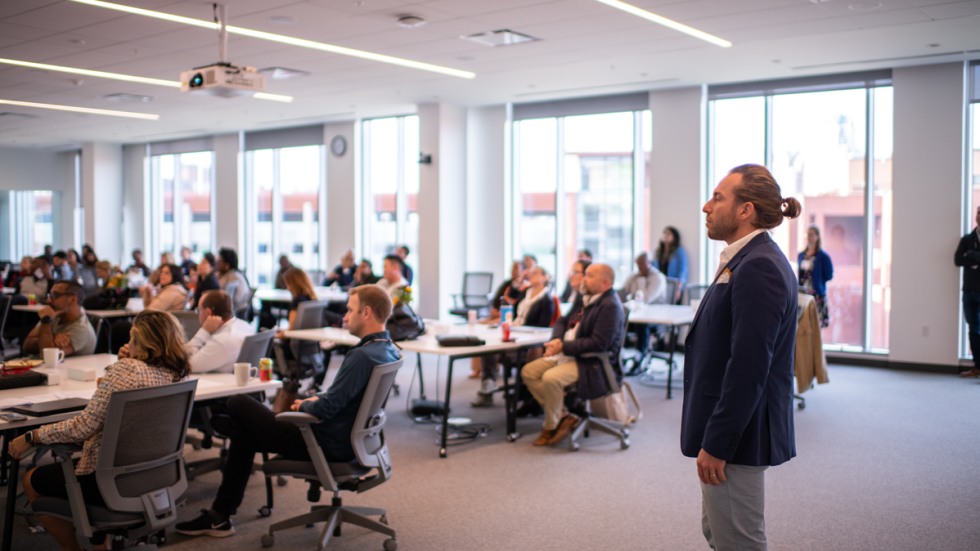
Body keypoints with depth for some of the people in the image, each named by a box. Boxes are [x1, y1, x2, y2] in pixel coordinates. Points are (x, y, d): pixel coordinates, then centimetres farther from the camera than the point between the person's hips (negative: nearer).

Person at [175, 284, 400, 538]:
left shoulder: (362, 356, -28)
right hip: (348, 437, 9)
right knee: (246, 428, 20)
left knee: (239, 406, 7)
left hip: (329, 443, -9)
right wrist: (317, 399, 5)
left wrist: (304, 406, -6)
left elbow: (326, 409, -27)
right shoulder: (388, 349, 3)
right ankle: (220, 515, 28)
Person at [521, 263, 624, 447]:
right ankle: (563, 416, 3)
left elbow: (598, 344, -24)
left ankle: (550, 426, -6)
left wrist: (563, 346, -22)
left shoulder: (610, 306, -16)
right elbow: (563, 321, 17)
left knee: (550, 378, -30)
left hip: (591, 363, -10)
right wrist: (556, 341, -5)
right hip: (567, 354, 10)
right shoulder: (584, 298, 12)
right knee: (528, 372, -1)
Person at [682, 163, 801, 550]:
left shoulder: (758, 267, -20)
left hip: (737, 435, -10)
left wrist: (716, 445, -22)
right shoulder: (750, 260, 13)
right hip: (729, 431, 10)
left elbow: (748, 369, -25)